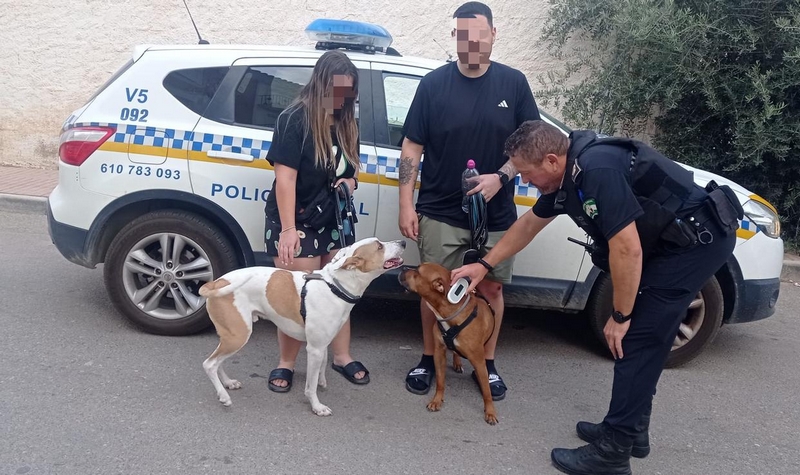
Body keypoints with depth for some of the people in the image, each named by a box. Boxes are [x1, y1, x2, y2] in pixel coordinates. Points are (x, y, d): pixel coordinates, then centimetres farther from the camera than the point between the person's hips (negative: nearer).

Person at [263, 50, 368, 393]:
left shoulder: (346, 122, 5)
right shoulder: (295, 119, -15)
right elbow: (285, 177, -20)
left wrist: (349, 182, -6)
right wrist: (288, 229, -26)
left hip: (335, 220, 6)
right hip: (297, 221, -6)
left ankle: (342, 357, 29)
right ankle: (286, 363, 21)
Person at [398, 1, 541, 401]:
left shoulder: (513, 83, 1)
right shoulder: (434, 84, -2)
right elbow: (411, 148, 0)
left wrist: (501, 177, -15)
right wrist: (406, 206, -5)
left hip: (496, 214, 1)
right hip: (440, 213, -1)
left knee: (491, 288, 10)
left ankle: (487, 365, 28)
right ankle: (428, 360, 26)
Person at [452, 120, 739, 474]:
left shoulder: (597, 169, -28)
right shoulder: (567, 174, 4)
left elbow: (628, 249, -27)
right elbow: (529, 224, 18)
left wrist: (620, 316, -15)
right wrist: (485, 265, 21)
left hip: (698, 239, -10)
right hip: (675, 242, 10)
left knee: (637, 339, -9)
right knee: (645, 338, 14)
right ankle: (632, 428, 27)